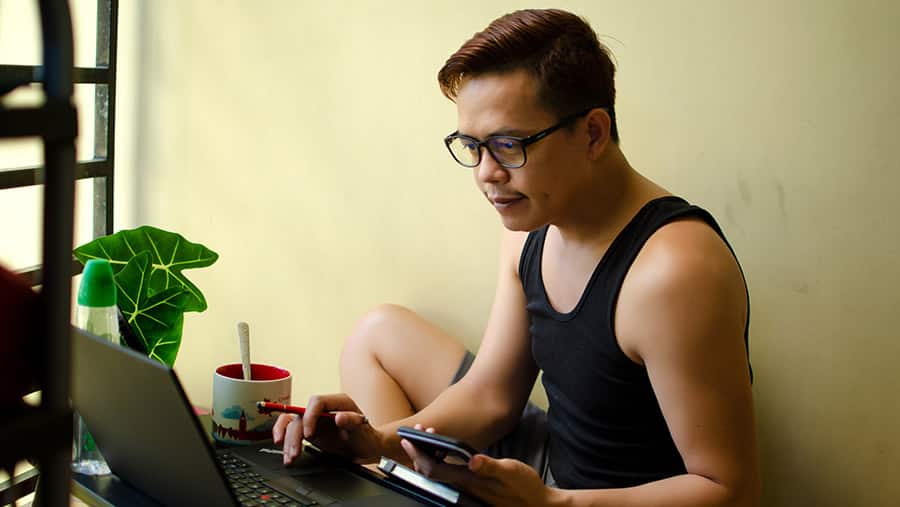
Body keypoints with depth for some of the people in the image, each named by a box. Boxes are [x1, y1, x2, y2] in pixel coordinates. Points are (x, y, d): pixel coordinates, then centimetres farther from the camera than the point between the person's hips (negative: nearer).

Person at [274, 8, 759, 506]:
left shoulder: (671, 273, -30)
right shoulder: (530, 225, -3)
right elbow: (488, 396, 3)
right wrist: (381, 442, -15)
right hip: (552, 463, 8)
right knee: (379, 332, 13)